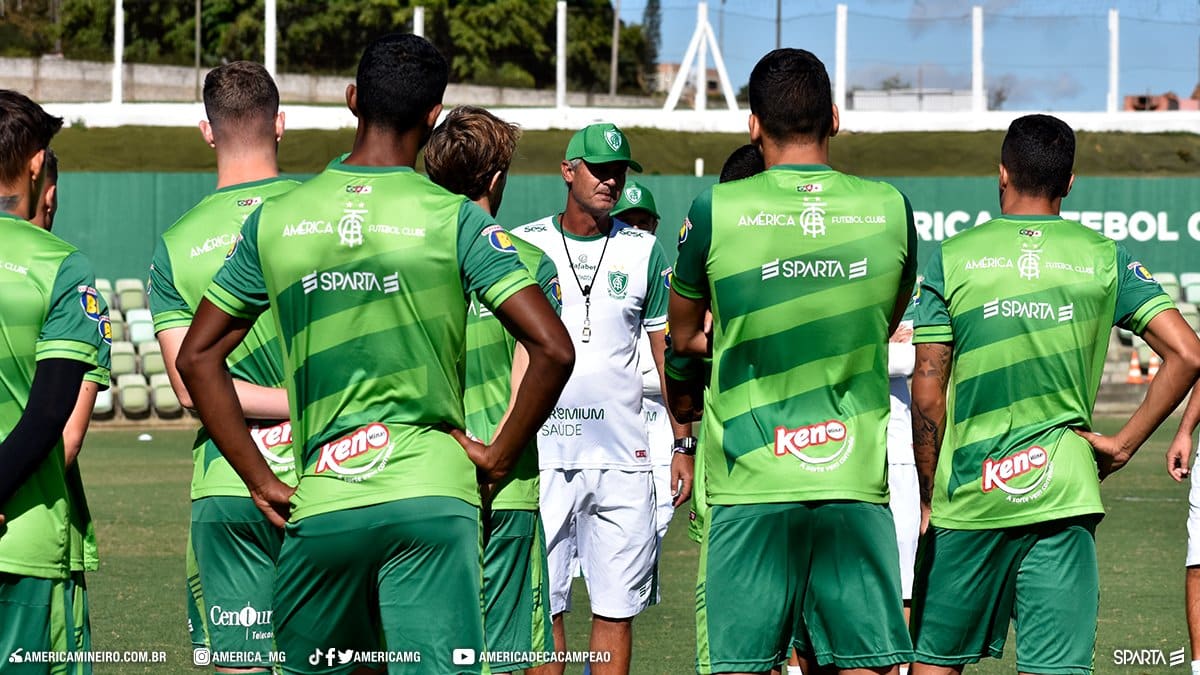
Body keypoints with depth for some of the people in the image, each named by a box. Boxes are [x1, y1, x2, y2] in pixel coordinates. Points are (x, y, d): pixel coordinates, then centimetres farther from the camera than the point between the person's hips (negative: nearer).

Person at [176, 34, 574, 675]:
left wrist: (260, 478, 11)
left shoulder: (275, 220, 7)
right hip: (432, 496, -2)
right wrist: (499, 456, 4)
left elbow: (198, 355, 12)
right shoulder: (455, 219, -3)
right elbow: (552, 350, -8)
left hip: (319, 505, 2)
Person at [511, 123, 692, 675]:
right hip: (541, 454, -1)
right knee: (542, 607, -3)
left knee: (617, 608, 1)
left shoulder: (642, 251, 9)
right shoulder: (523, 246, 5)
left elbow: (668, 350, 12)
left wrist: (684, 444, 5)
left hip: (622, 458, 1)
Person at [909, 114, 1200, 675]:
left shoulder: (952, 258, -1)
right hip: (1062, 495, 0)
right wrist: (1122, 444, 0)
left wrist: (930, 497, 7)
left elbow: (927, 390, -2)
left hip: (967, 498, 0)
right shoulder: (1104, 259, 1)